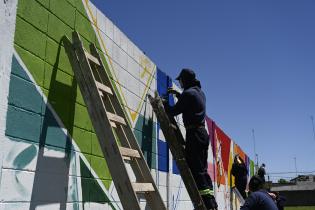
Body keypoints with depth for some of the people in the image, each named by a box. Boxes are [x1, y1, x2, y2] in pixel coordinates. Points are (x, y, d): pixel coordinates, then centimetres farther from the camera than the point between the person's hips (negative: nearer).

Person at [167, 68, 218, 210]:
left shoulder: (188, 93, -11)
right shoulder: (199, 92, 18)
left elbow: (175, 111, -9)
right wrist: (177, 94, 35)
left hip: (194, 133, -9)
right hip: (202, 132, 9)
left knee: (195, 170, -8)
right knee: (202, 170, 12)